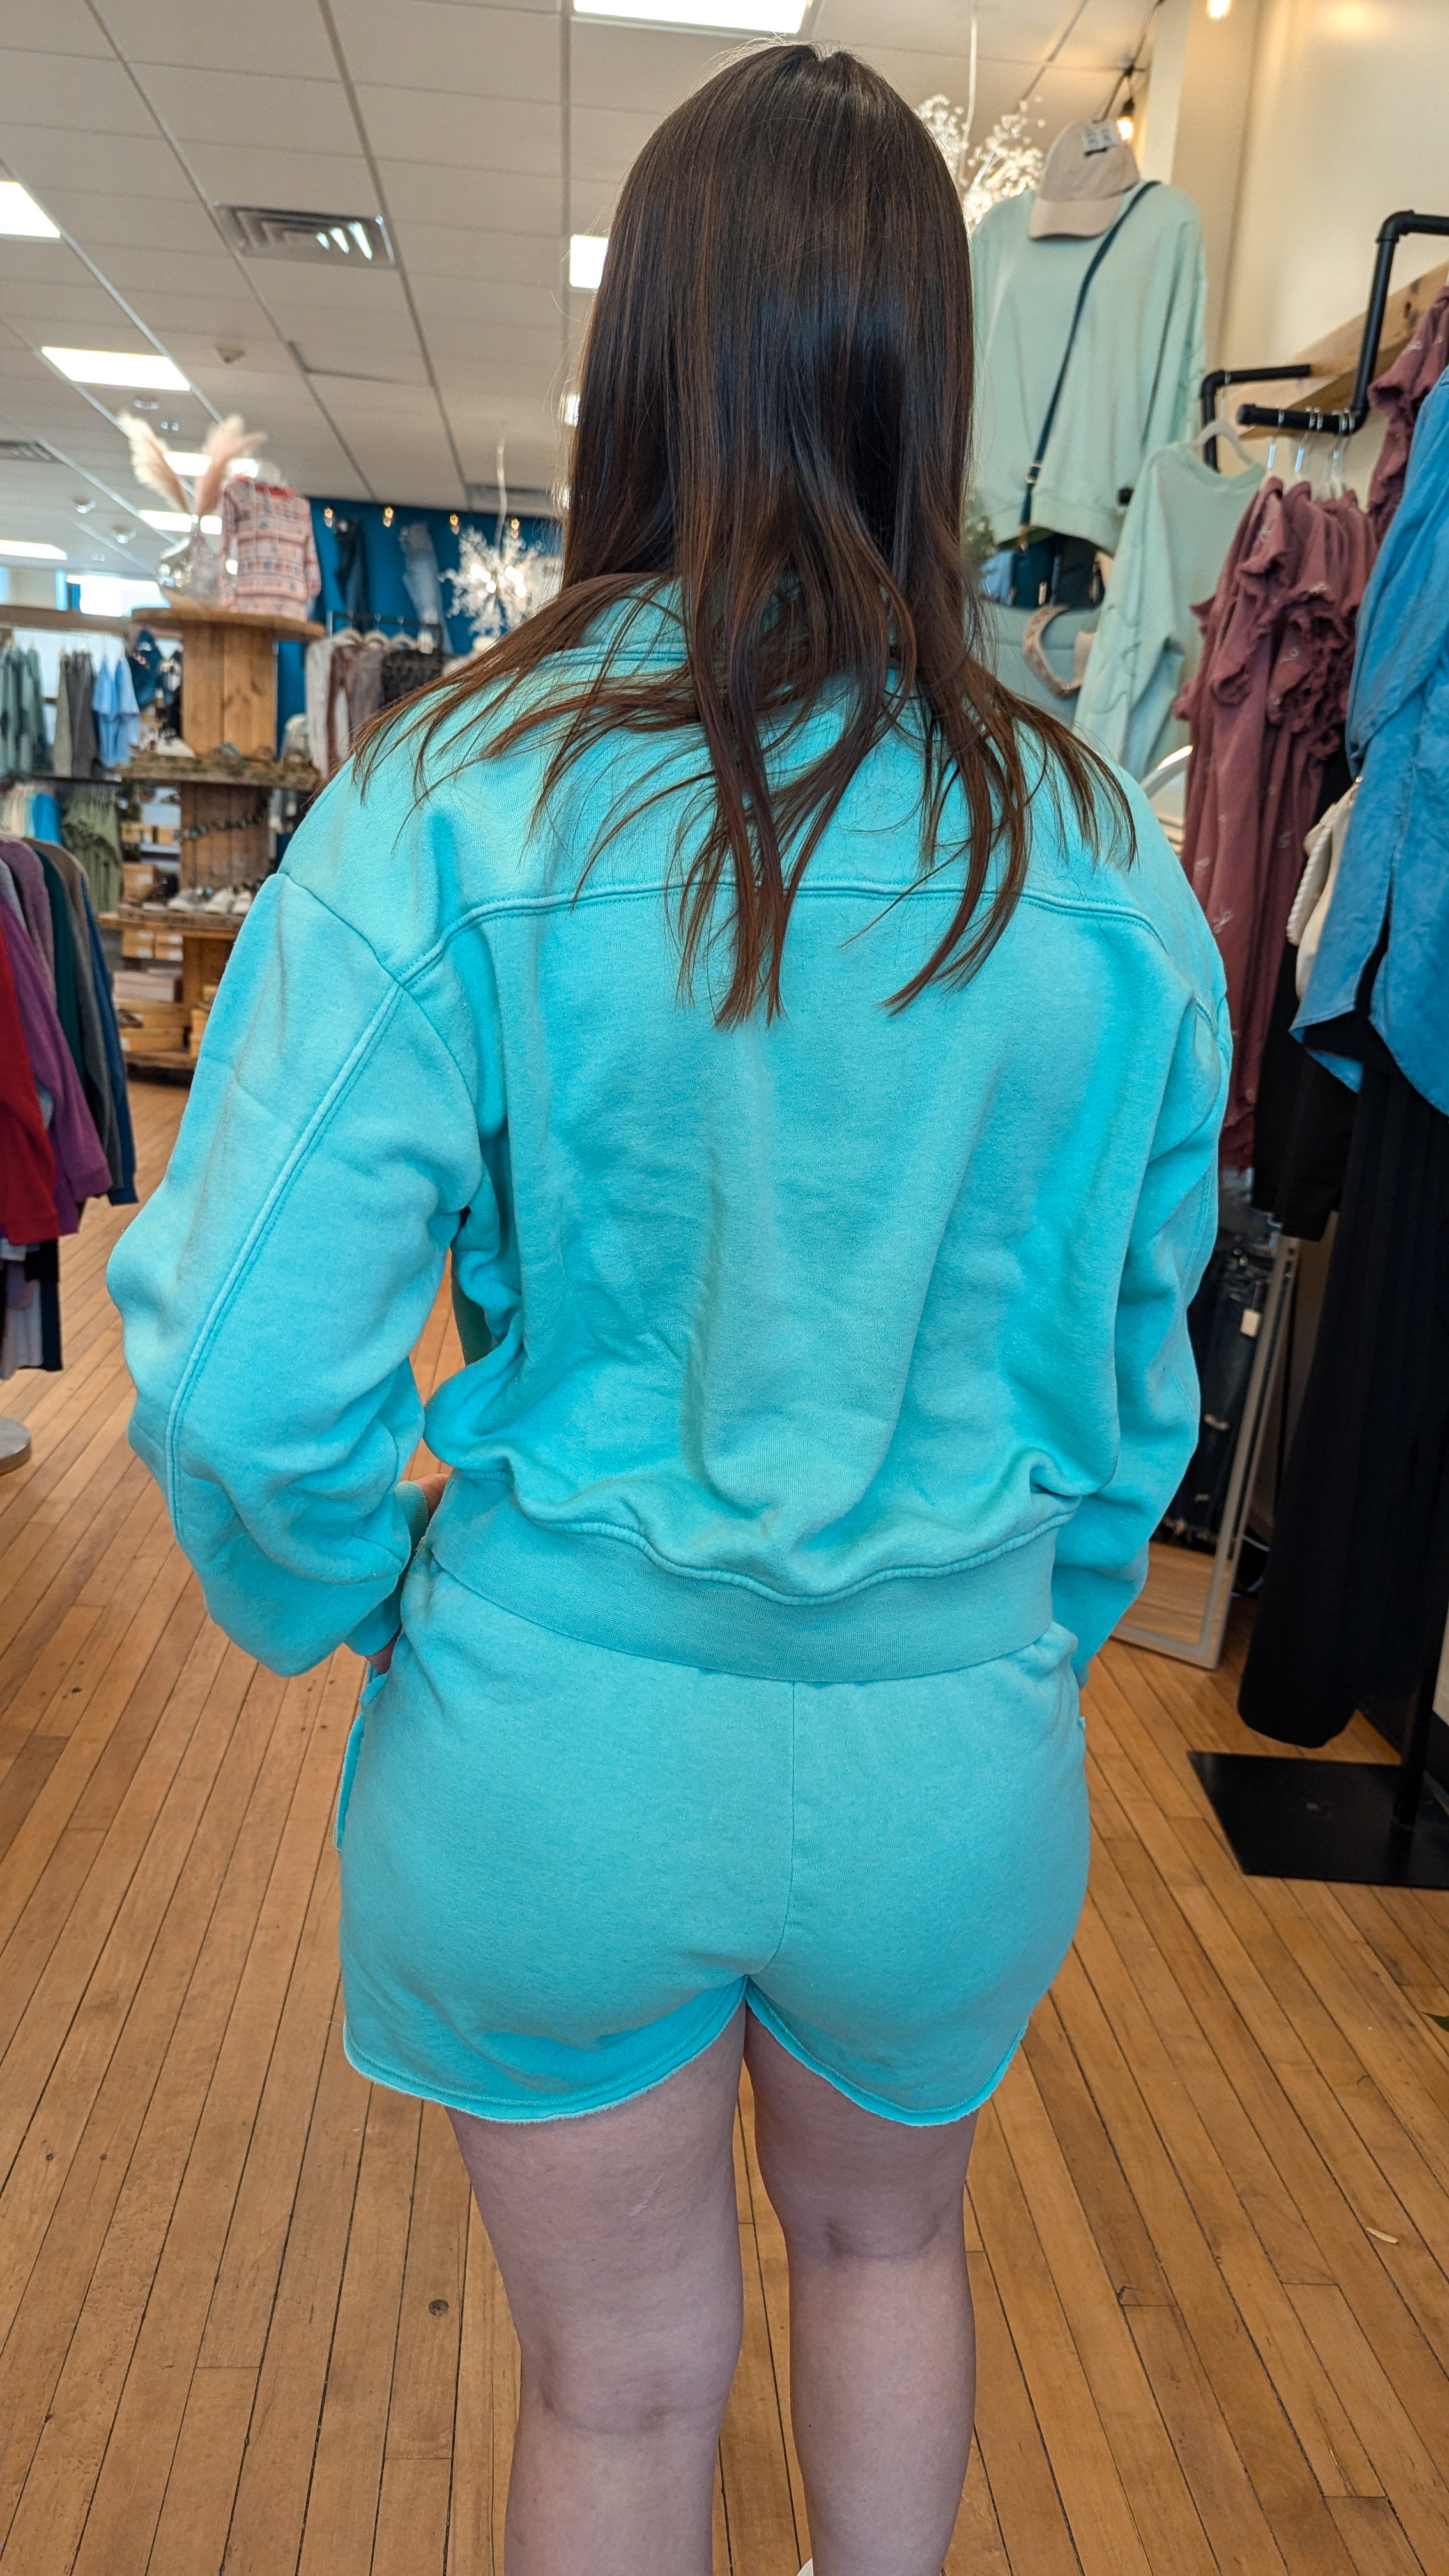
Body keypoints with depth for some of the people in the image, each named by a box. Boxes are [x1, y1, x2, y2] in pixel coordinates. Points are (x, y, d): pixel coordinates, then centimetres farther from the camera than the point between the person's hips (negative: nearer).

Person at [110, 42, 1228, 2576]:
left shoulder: (451, 810, -16)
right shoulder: (1104, 867, -8)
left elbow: (239, 1370, -17)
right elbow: (1140, 1369, 2)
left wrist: (361, 1608, 3)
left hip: (557, 1734, -2)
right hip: (952, 1748, 3)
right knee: (888, 2244, 32)